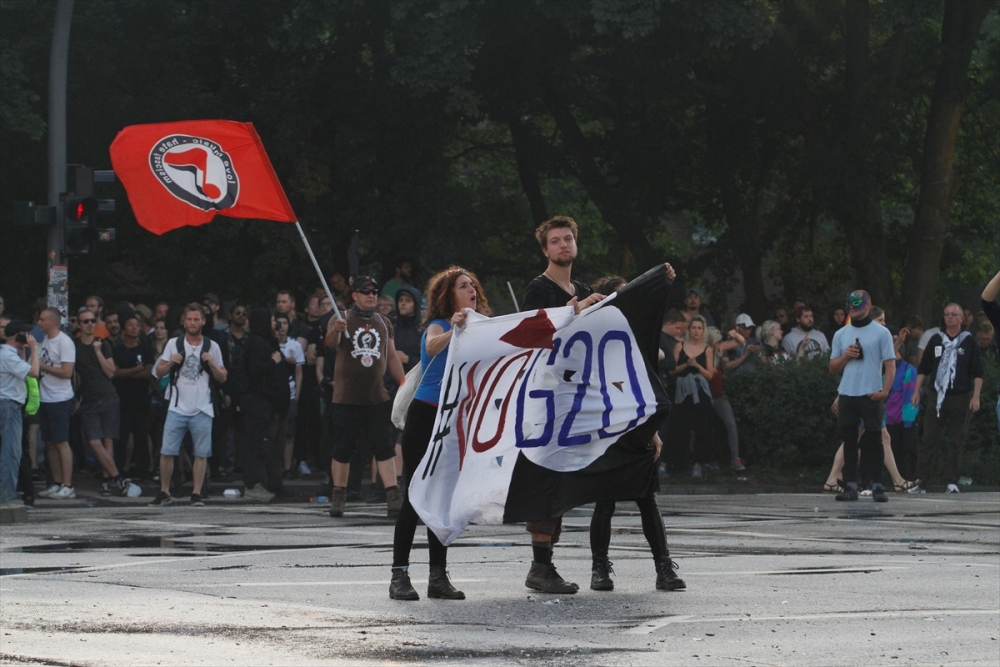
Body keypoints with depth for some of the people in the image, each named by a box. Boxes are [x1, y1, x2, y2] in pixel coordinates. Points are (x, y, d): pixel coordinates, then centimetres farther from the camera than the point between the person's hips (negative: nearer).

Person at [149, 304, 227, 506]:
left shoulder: (212, 346, 6)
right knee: (166, 451, -2)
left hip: (202, 409, 0)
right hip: (177, 407, 0)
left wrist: (211, 363, -9)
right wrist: (171, 363, -12)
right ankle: (164, 492, 9)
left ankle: (196, 494, 5)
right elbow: (159, 372, 7)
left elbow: (222, 377, 8)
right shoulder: (173, 344, 6)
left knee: (201, 453, -1)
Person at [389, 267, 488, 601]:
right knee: (415, 494, -8)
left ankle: (439, 576, 9)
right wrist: (452, 330, -50)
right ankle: (399, 575, -8)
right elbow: (432, 347, -32)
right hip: (425, 414, -6)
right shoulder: (438, 325, -7)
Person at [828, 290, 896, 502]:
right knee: (849, 441, 3)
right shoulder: (841, 335, 15)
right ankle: (850, 486, 6)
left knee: (873, 441, -5)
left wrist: (885, 390, -14)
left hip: (871, 395, -4)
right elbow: (833, 368, 16)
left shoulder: (881, 333, 3)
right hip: (847, 395, 4)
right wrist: (845, 356, -4)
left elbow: (890, 364, -2)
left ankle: (877, 486, -3)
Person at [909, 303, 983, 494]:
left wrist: (975, 397, -7)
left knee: (956, 442, 1)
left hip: (961, 398, -2)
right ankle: (920, 480, -3)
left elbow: (978, 372, 1)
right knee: (929, 440, -2)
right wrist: (917, 391, 5)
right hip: (936, 396, 2)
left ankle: (952, 481, 6)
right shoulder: (936, 340, 9)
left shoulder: (969, 342, 3)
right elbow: (923, 368, 12)